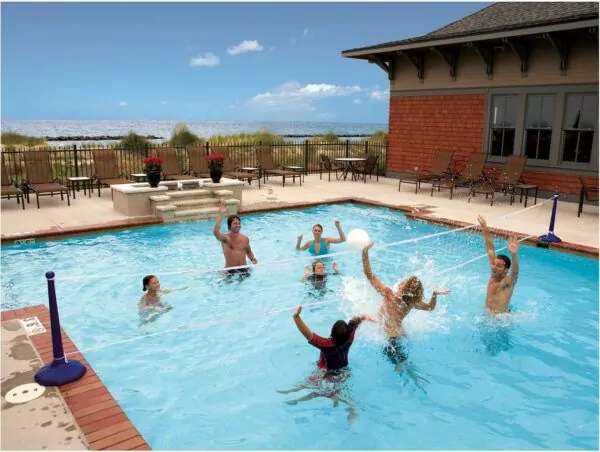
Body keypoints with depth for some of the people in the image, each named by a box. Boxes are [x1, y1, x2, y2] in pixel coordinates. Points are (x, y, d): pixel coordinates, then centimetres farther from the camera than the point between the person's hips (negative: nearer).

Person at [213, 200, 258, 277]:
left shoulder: (245, 239, 5)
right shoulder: (225, 238, -8)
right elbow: (215, 232, -30)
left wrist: (252, 259, -1)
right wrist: (221, 214, -35)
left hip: (244, 269, 3)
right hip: (230, 271, -3)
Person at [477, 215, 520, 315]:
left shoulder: (508, 282, -21)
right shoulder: (494, 274, -5)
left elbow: (515, 273, -45)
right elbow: (490, 249, -2)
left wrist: (514, 254, -64)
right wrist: (485, 229, -1)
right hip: (487, 314, 6)